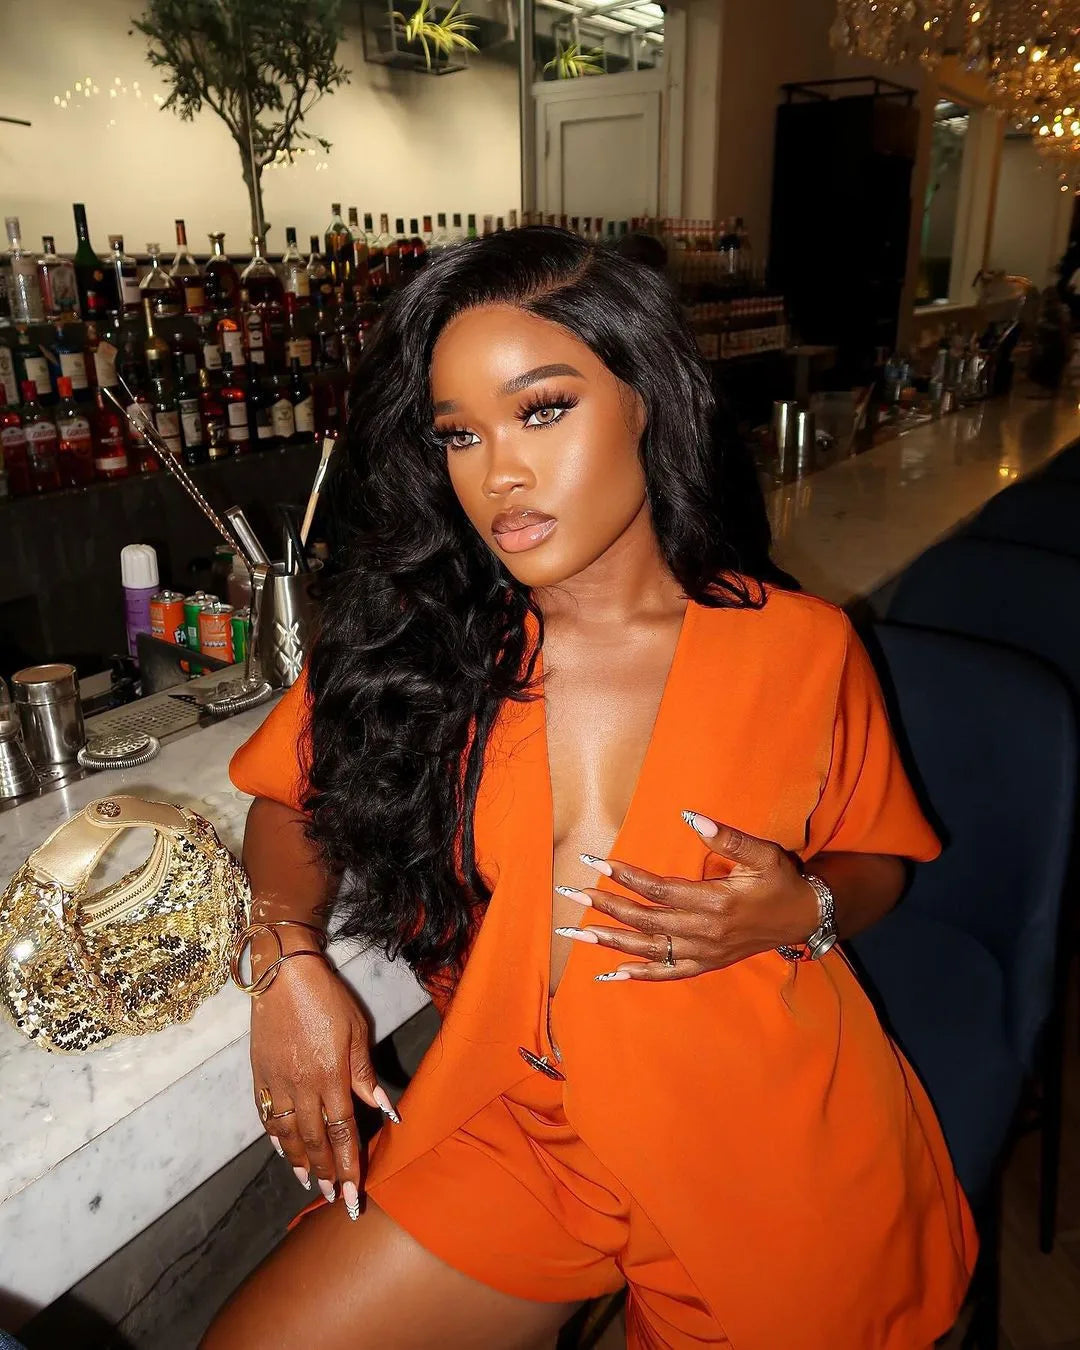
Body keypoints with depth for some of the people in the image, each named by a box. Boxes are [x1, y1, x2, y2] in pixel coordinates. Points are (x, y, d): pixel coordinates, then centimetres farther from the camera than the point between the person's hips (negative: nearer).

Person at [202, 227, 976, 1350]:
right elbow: (296, 796, 7)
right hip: (517, 1129, 2)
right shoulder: (416, 639, -8)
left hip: (773, 1146, -1)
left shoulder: (799, 650, -9)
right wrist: (287, 958, -10)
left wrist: (802, 911, -16)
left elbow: (875, 863, 6)